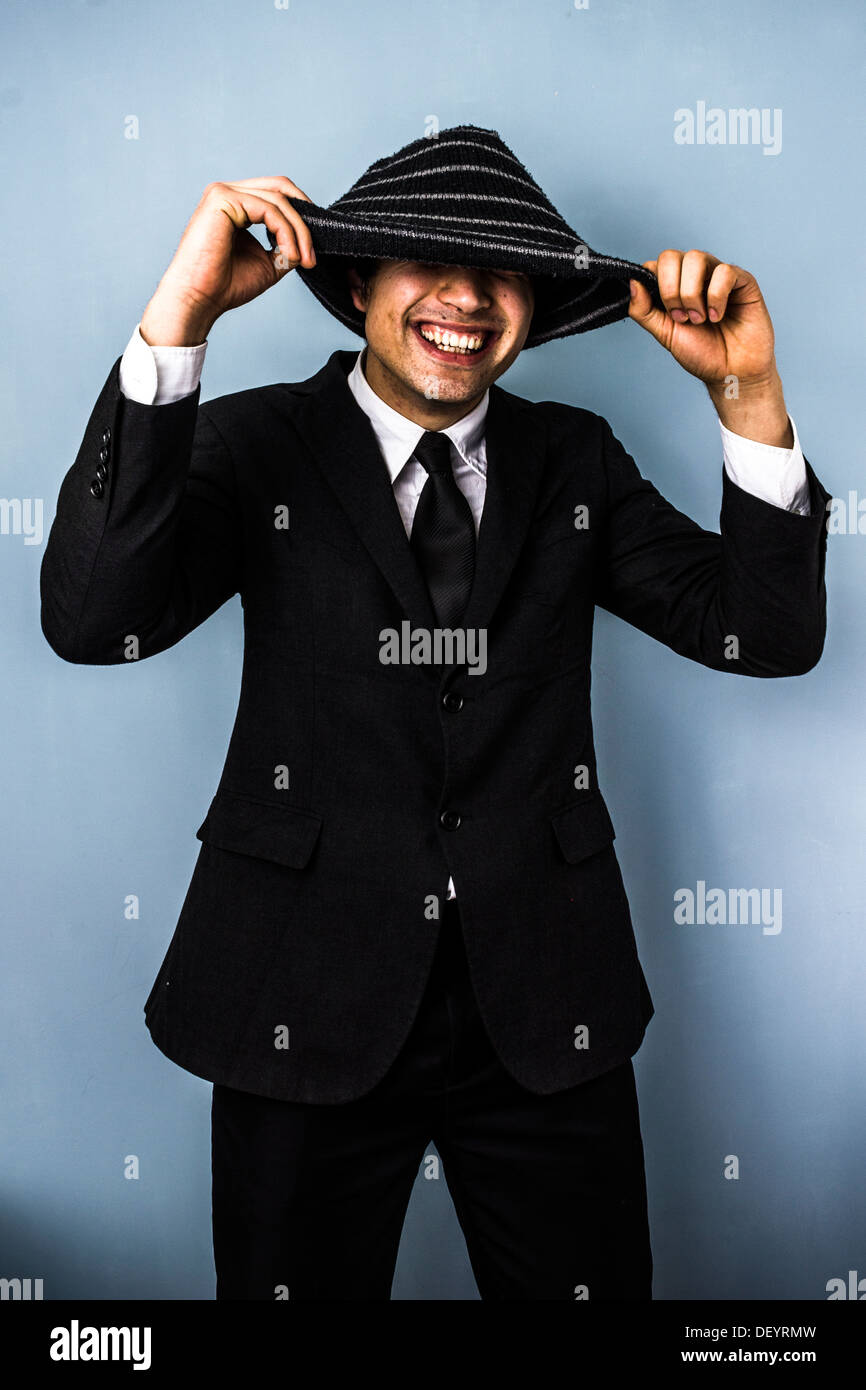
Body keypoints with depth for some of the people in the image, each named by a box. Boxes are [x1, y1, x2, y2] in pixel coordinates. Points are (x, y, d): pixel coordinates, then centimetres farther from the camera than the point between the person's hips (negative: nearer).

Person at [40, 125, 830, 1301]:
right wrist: (178, 316, -25)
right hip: (309, 997, -2)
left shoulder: (574, 459, 6)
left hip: (546, 1006, 3)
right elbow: (93, 619, -20)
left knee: (591, 1286, 18)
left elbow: (769, 634, -2)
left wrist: (749, 391, -14)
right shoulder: (259, 444, -3)